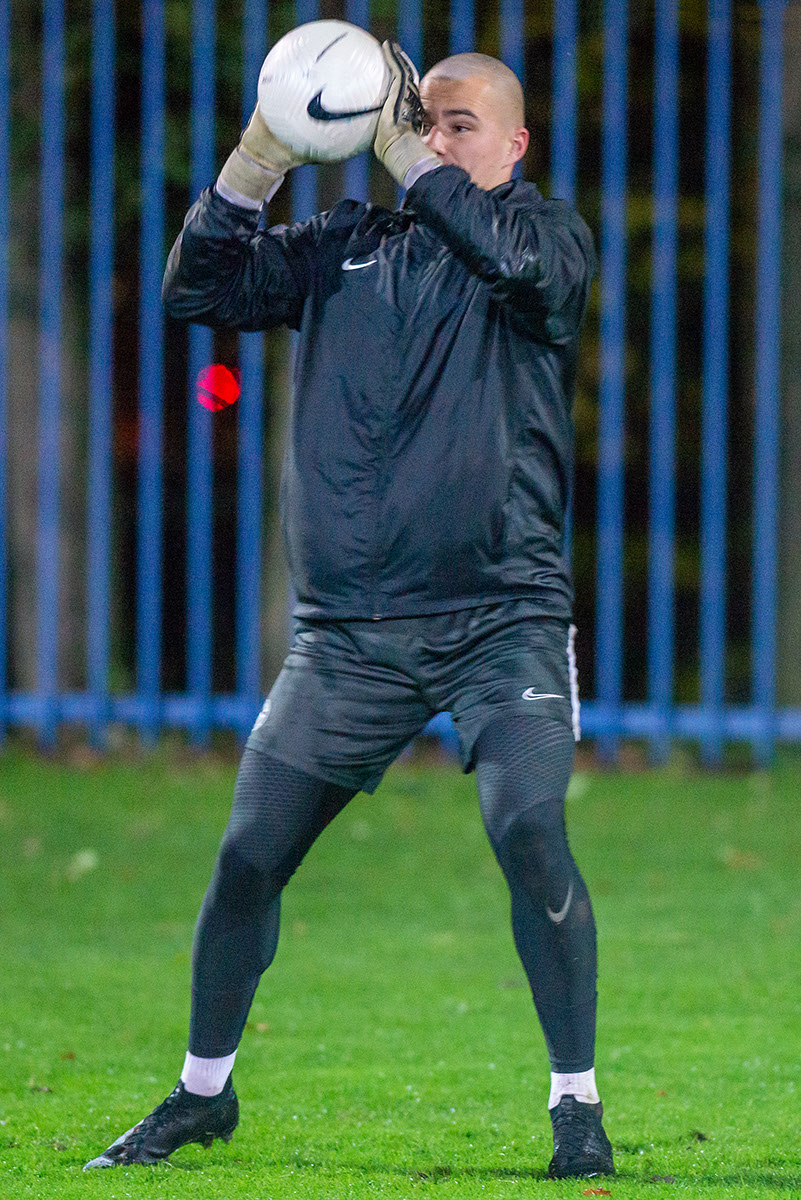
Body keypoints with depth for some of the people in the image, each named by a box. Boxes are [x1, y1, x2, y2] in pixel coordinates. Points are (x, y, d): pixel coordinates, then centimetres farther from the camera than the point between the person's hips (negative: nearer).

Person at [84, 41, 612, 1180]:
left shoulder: (547, 234, 3)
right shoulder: (344, 246, 13)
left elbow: (523, 258, -21)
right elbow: (198, 289, 7)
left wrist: (404, 153, -21)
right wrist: (257, 162, -7)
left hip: (503, 622, -3)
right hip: (351, 628, 4)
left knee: (530, 834, -22)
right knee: (248, 856, 3)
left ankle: (577, 1105, -11)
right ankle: (203, 1093, 22)